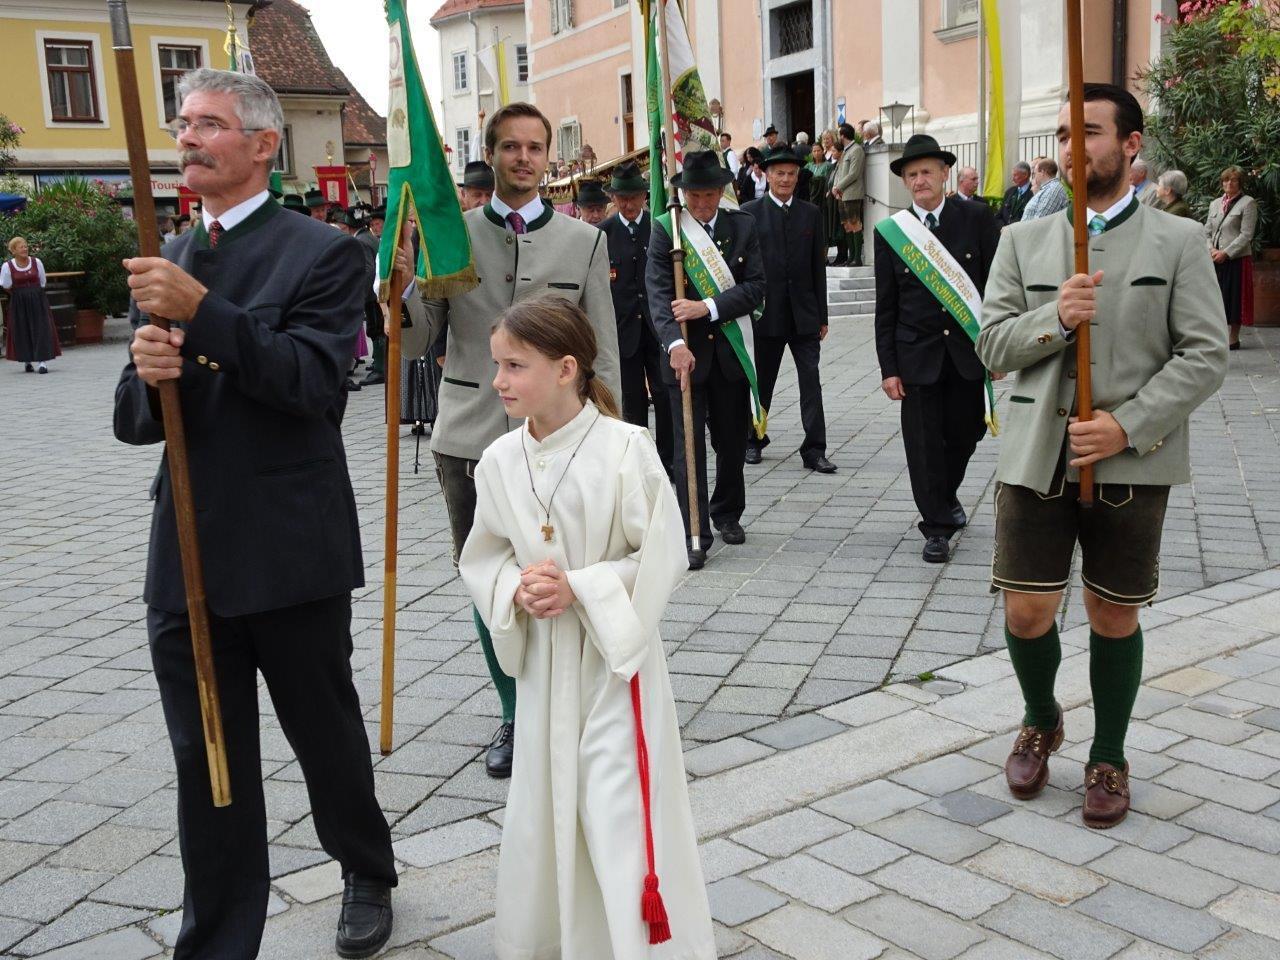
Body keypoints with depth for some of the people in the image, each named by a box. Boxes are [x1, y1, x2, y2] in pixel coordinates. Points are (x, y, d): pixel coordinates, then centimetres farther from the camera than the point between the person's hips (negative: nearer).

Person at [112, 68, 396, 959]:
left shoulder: (321, 252, -5)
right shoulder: (167, 266, 12)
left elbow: (316, 383, -18)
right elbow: (135, 421, 11)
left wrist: (203, 311, -25)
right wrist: (147, 377, -12)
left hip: (291, 553, -4)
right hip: (187, 557, 5)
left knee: (328, 733, 15)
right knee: (207, 766, 11)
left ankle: (368, 876, 41)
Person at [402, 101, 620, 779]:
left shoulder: (583, 240, 5)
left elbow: (602, 356, 6)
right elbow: (417, 340, 6)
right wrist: (401, 286, -12)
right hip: (469, 442, 2)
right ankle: (516, 717, 30)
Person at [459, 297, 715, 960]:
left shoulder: (625, 449, -16)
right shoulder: (499, 461, -2)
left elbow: (662, 557, -13)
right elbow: (482, 557, 8)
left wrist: (579, 588, -21)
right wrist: (517, 590, -12)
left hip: (613, 656, -5)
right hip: (540, 659, 5)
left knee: (621, 811, -2)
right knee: (540, 810, 16)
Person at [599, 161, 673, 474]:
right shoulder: (602, 234, 1)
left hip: (659, 326, 0)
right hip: (623, 328, 1)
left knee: (665, 393, 0)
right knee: (633, 398, 7)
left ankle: (668, 460, 12)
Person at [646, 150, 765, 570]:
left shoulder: (743, 226, 4)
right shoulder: (665, 231, -3)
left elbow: (755, 287, -5)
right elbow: (659, 293, -13)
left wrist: (708, 307, -18)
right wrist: (675, 343, -29)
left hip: (731, 350, 3)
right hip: (686, 352, -3)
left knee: (732, 441, 14)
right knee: (689, 446, -4)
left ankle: (727, 513, 34)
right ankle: (694, 534, 0)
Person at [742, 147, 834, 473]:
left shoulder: (811, 213, 6)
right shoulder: (750, 213, -1)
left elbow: (818, 267, 7)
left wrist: (822, 316, 5)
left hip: (804, 313, 2)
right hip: (768, 312, -2)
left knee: (811, 381, -2)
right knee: (762, 380, 11)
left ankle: (814, 449, 1)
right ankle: (754, 440, 27)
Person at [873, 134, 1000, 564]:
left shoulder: (977, 218, -1)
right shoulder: (890, 232, 0)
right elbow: (886, 307, 1)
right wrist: (889, 367, -2)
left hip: (969, 350, 1)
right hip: (918, 354, 0)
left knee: (965, 432, 11)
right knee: (924, 442, 1)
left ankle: (947, 493, 41)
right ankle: (937, 526, 14)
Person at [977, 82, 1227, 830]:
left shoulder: (1178, 241, 1)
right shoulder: (1023, 241, 8)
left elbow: (1206, 356, -5)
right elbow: (993, 344, 3)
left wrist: (1127, 425, -16)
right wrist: (1054, 319, -16)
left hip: (1131, 460, -1)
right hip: (1037, 454, 2)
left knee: (1115, 617, 8)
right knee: (1027, 613, 2)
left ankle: (1109, 758, 29)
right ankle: (1041, 721, 33)